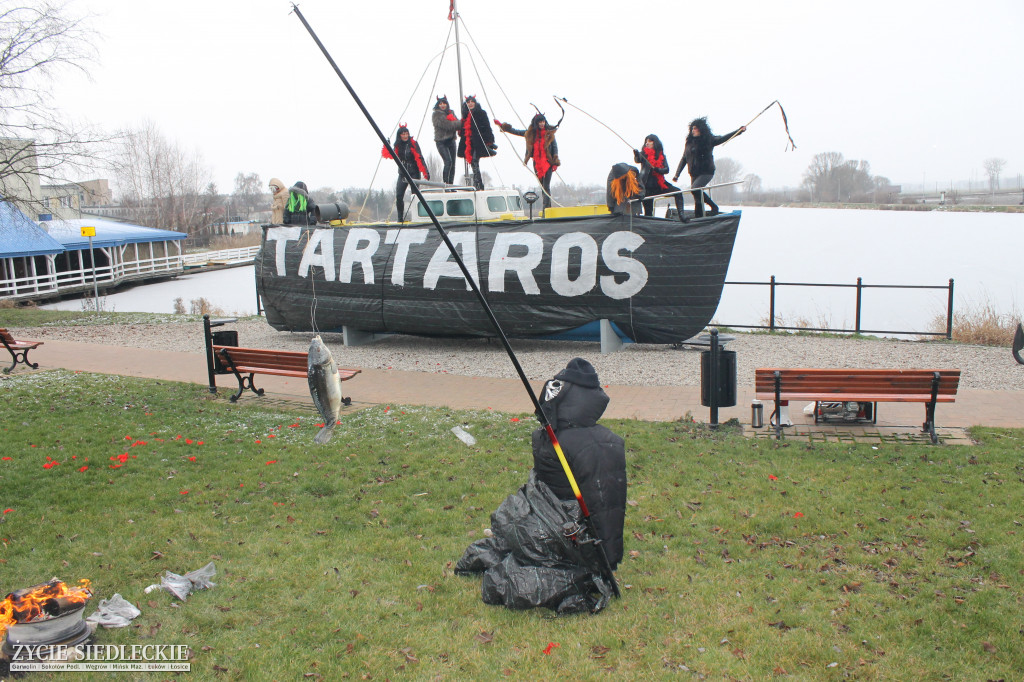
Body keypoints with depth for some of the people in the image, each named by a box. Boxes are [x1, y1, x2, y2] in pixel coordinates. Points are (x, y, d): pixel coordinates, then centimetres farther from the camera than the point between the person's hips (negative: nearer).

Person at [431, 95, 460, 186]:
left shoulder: (450, 113, 17)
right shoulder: (436, 115, -4)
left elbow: (457, 123, 10)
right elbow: (447, 125, -14)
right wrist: (460, 123, -9)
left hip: (451, 140, 6)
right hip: (441, 142, -6)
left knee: (452, 164, 2)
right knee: (448, 161, -21)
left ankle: (451, 184, 6)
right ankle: (445, 183, -18)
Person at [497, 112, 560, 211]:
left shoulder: (550, 132, 0)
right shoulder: (531, 133, 8)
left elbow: (555, 146, 4)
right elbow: (517, 132, 18)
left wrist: (555, 162, -3)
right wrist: (503, 126, 21)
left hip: (548, 162, -4)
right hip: (537, 163, 4)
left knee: (546, 186, -11)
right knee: (542, 186, 6)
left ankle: (546, 208, -14)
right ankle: (548, 207, 12)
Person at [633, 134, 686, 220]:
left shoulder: (661, 155, 11)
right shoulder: (644, 154, 4)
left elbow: (666, 169, 2)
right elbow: (638, 160, -19)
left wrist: (658, 170, -19)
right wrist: (636, 154, -42)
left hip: (659, 184, 2)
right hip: (647, 185, -2)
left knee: (677, 191, -14)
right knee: (648, 211, -3)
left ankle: (681, 214, -15)